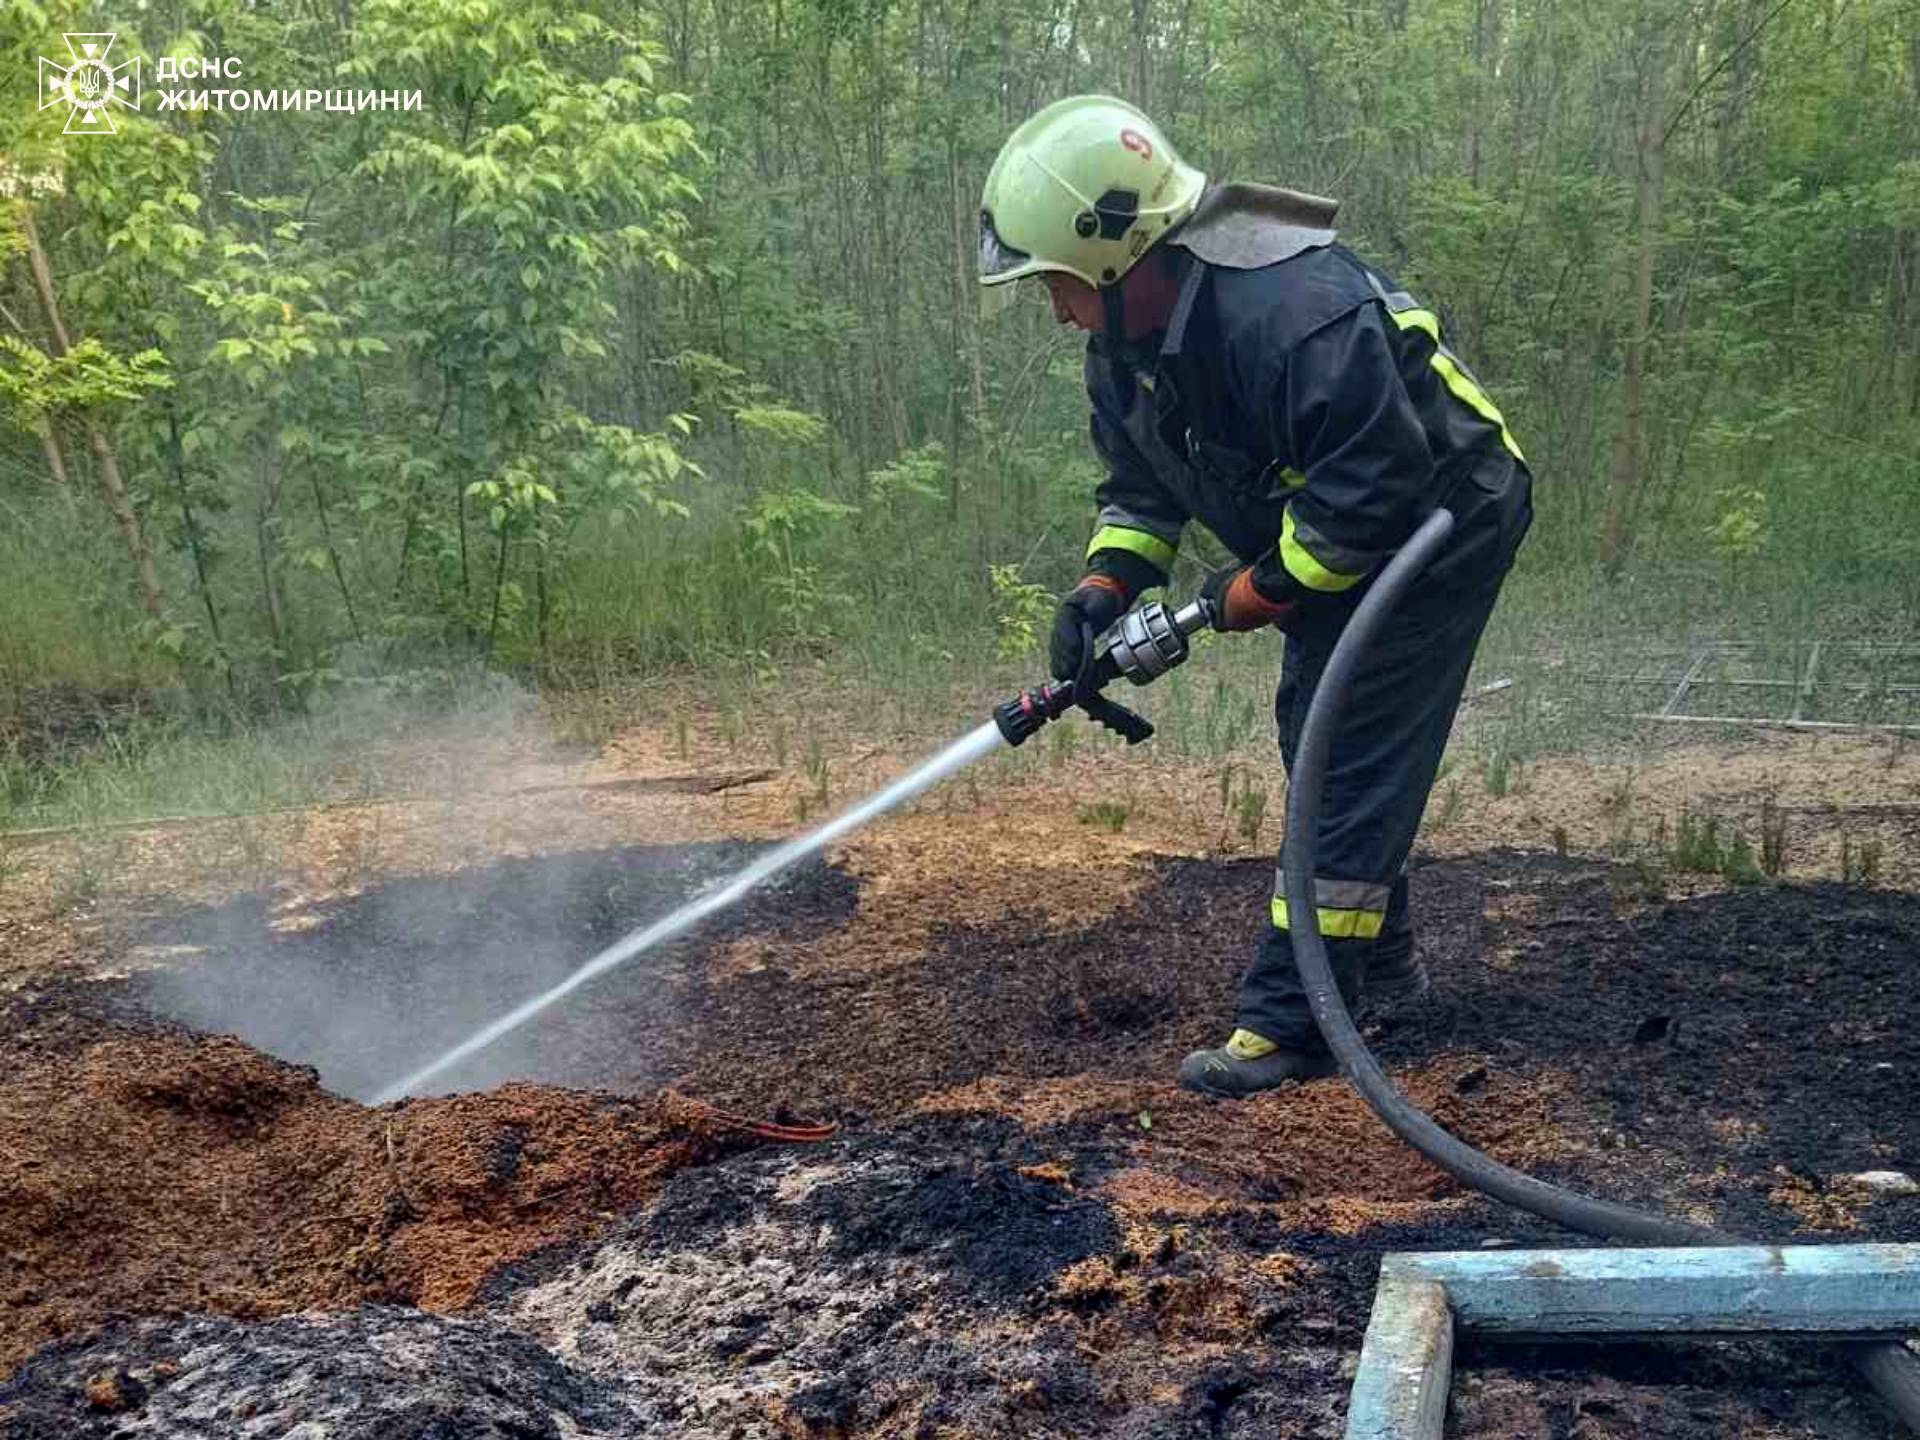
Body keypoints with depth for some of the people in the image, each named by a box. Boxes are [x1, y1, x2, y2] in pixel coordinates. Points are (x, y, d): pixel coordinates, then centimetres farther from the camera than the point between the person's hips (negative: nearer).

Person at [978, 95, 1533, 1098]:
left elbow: (1380, 482, -36)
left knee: (1349, 760, -12)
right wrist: (1104, 582, -12)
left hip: (1440, 524, -10)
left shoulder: (1292, 311, -36)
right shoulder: (1126, 341, -5)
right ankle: (1377, 954, 35)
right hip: (1335, 541, 10)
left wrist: (1261, 588, -25)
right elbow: (1141, 479, 5)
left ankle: (1290, 1022, -7)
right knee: (1312, 734, 17)